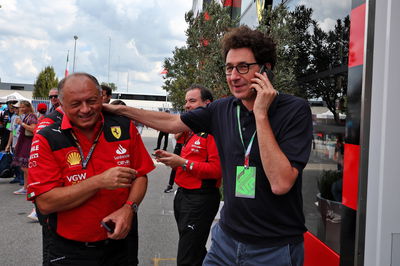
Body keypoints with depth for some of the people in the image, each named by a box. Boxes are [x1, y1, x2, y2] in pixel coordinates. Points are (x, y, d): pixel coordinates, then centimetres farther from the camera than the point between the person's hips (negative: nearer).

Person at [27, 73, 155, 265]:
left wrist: (129, 208, -17)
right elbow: (45, 203, -19)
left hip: (117, 244, 3)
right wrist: (100, 181, -26)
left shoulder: (125, 128, -5)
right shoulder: (46, 139, -12)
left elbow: (140, 176, 2)